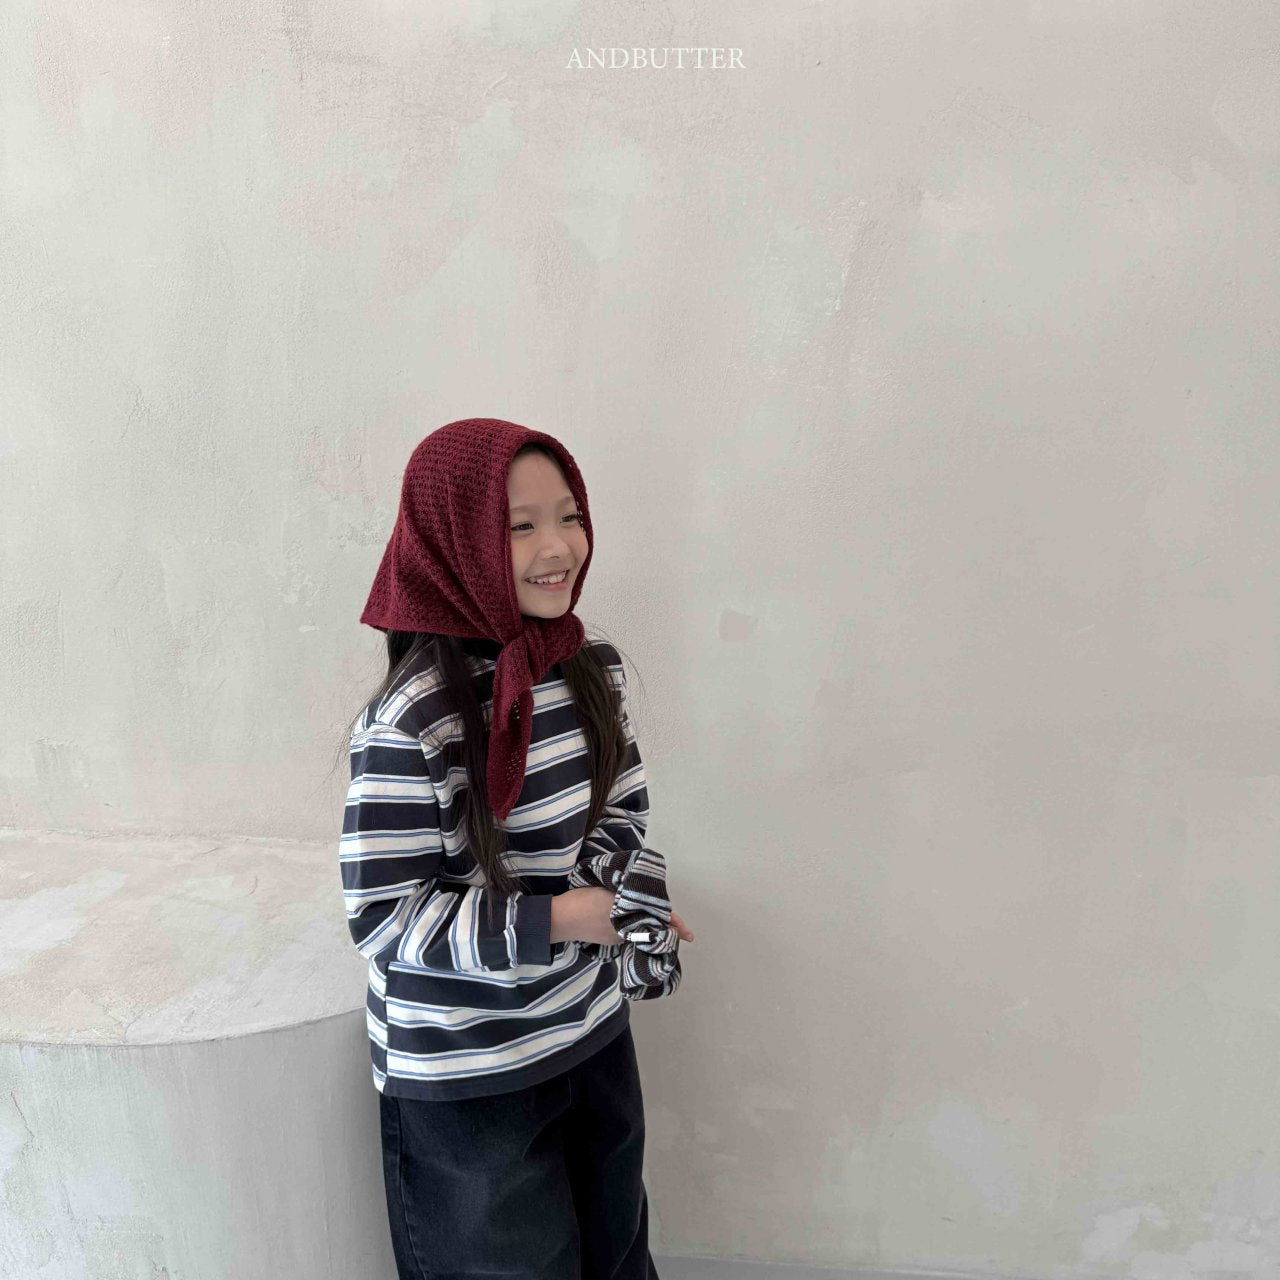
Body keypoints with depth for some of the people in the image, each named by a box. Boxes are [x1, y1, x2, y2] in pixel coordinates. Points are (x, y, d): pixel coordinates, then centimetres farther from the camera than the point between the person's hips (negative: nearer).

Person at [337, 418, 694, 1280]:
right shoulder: (411, 724, -26)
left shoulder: (594, 670, -6)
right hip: (465, 1082, -5)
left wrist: (631, 907, -11)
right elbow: (383, 917, -21)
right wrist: (552, 921, -26)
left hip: (594, 1036, 6)